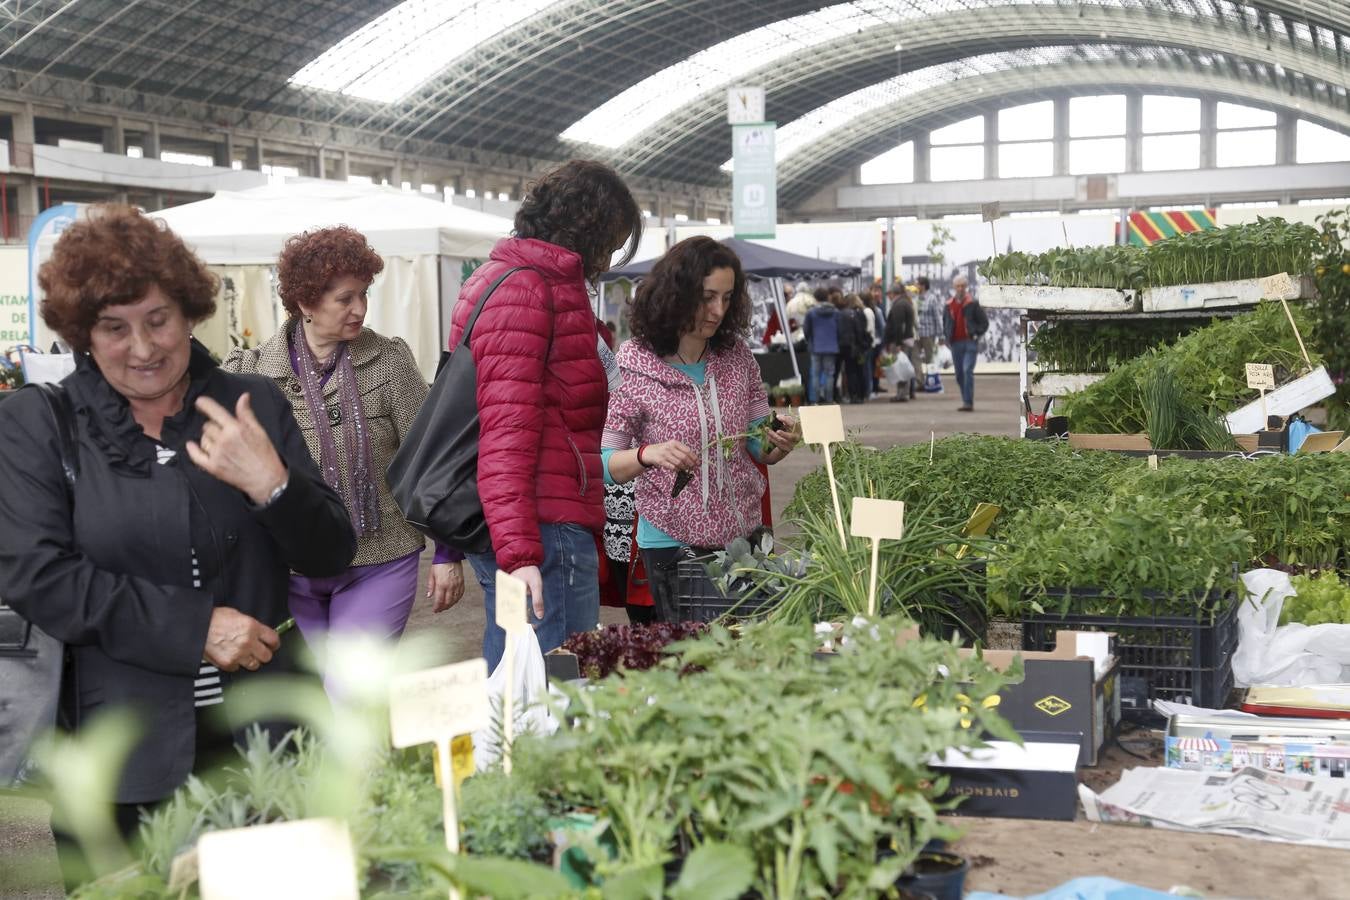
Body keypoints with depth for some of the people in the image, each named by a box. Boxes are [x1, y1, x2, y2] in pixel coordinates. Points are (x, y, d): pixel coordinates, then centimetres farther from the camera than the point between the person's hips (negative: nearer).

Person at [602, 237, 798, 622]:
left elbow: (758, 448, 6)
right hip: (673, 543, -4)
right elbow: (606, 463, -10)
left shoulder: (737, 357, 1)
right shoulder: (636, 366, -11)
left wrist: (779, 442, -16)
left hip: (743, 535, 4)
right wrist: (647, 454, -30)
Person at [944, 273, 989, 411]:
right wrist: (947, 336, 15)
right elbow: (945, 322, 27)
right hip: (956, 343, 5)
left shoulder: (972, 304, -2)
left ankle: (968, 402, -20)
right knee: (959, 375, 7)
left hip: (970, 343, -5)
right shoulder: (949, 306, 11)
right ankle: (967, 401, 18)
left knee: (967, 370, -18)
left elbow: (984, 322, 2)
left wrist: (976, 335, -8)